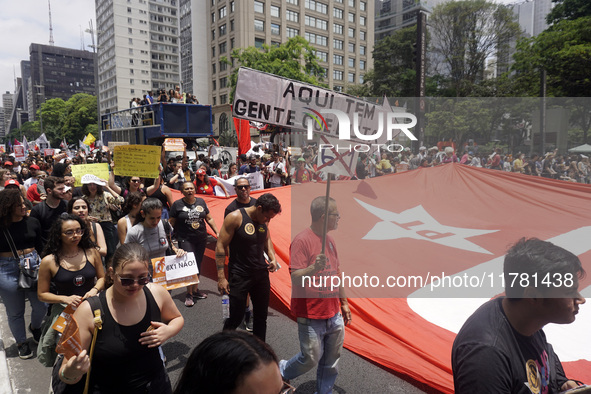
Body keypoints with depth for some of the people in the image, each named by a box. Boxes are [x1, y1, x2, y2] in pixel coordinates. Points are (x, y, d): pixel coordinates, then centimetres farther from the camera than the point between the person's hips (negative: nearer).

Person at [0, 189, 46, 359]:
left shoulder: (32, 222, -1)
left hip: (34, 265, 2)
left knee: (41, 305, 9)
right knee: (15, 312, 12)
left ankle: (35, 327, 42)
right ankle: (21, 342, 33)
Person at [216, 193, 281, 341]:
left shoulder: (263, 220, 4)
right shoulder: (235, 217, -14)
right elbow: (221, 246, -14)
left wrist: (272, 258, 2)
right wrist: (221, 277, -17)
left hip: (261, 273, 6)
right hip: (240, 275, -6)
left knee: (261, 316, 14)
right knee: (236, 318, 0)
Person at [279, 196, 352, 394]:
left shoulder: (329, 239, 8)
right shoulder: (302, 240, -18)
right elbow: (295, 278, -23)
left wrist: (344, 303, 19)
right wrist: (314, 268, -40)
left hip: (334, 315, 7)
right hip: (311, 317, -7)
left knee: (331, 362, 14)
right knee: (311, 359, 6)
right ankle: (280, 372, 33)